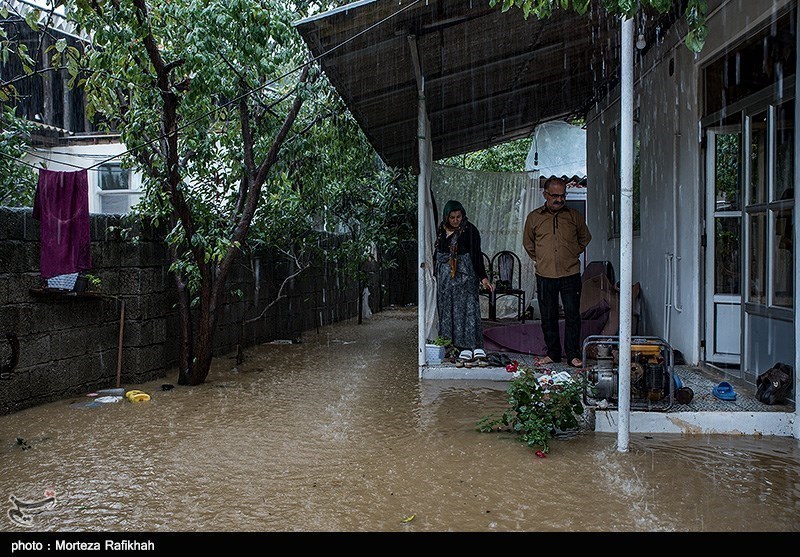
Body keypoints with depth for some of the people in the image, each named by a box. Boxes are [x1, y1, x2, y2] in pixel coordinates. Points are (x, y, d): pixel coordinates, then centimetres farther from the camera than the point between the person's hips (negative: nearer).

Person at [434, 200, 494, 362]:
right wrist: (437, 274, 18)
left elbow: (477, 254, -11)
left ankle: (475, 346, -9)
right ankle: (451, 342, 12)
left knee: (468, 307, -10)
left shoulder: (470, 230, -8)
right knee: (448, 308, 5)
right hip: (445, 274, 6)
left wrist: (483, 277, -17)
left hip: (465, 274, -6)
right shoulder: (441, 230, 8)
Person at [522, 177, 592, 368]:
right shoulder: (534, 217, 4)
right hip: (545, 275, 1)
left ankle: (573, 354, 9)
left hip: (570, 274, -1)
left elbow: (585, 239, 19)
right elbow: (528, 243, 18)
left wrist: (573, 254, 11)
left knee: (572, 315, -1)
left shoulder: (574, 216, 4)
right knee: (548, 317, 7)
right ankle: (553, 353, 19)